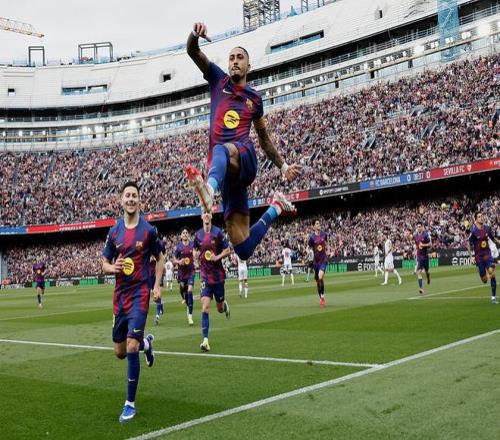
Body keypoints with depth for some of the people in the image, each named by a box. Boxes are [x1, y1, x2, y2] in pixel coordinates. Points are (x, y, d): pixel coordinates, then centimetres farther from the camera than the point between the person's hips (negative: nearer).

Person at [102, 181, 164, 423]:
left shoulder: (148, 230, -3)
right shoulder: (114, 232, 5)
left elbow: (160, 258, 9)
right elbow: (104, 263, 11)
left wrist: (157, 285, -3)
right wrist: (113, 267, -12)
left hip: (140, 293, -4)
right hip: (120, 294, 4)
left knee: (131, 348, -13)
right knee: (120, 352, 11)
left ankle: (130, 403, 1)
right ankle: (146, 343, 45)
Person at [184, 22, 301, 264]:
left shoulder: (254, 97, 18)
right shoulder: (218, 79, 18)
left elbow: (264, 138, 28)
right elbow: (192, 51, 5)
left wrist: (283, 166, 22)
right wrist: (195, 34, -18)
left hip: (244, 156, -1)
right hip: (227, 170, 2)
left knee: (222, 151, -43)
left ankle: (209, 188, -76)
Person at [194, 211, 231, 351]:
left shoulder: (218, 232, -7)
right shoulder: (198, 235, 4)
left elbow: (228, 250, -3)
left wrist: (217, 257, -19)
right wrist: (198, 254, 3)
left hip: (218, 275, -2)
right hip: (205, 276, 2)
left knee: (219, 308, 11)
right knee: (205, 307, -12)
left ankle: (225, 305, 50)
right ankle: (205, 340, -12)